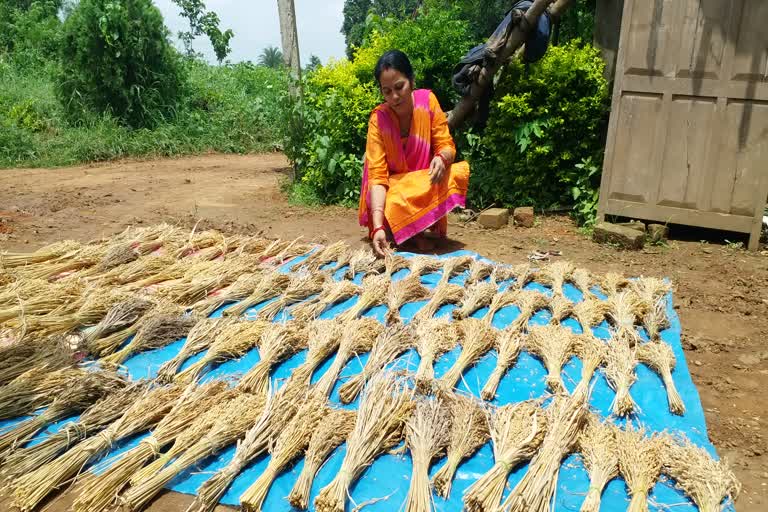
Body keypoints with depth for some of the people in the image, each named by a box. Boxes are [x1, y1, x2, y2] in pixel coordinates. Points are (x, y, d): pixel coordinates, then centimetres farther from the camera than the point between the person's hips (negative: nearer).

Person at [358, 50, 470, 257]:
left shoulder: (427, 100, -12)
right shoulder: (378, 119, -18)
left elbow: (446, 145, -9)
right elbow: (377, 175, -25)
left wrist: (441, 158, -36)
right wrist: (378, 227, -38)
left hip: (425, 181, 3)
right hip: (392, 187, -2)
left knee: (457, 174, -27)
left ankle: (425, 225, -5)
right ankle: (411, 231, -1)